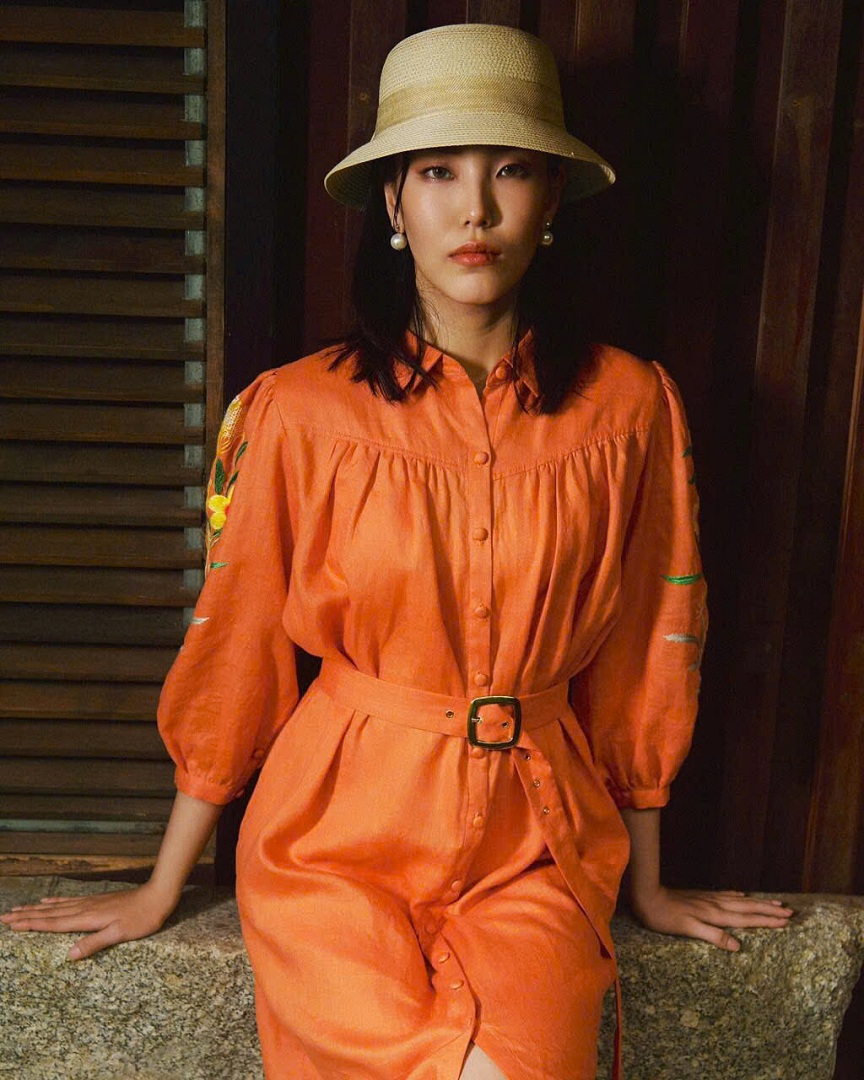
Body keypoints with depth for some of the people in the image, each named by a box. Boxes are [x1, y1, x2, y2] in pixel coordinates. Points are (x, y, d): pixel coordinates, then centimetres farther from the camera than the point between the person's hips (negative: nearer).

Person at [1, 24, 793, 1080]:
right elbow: (232, 647, 3)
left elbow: (645, 658, 7)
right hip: (340, 831, -1)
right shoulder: (295, 411, -5)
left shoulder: (629, 406, -1)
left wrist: (649, 882, 15)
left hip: (533, 840, 2)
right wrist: (162, 889, 9)